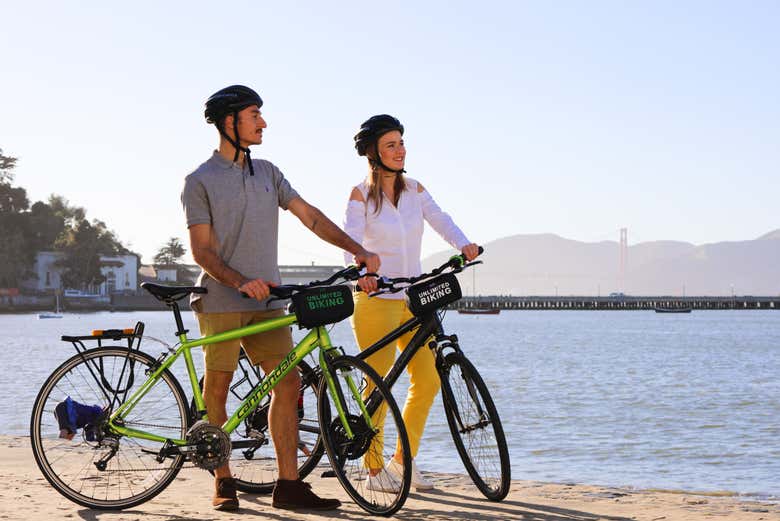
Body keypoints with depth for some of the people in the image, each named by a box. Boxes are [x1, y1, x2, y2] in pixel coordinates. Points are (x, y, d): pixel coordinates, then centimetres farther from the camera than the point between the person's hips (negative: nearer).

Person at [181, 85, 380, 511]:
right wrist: (241, 282, -22)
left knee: (287, 382, -2)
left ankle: (288, 485, -1)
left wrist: (357, 249, -2)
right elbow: (202, 250, -8)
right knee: (217, 388, -1)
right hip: (221, 300, -5)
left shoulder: (267, 172, 13)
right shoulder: (200, 181, -3)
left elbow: (309, 215, 9)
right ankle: (223, 482, 11)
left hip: (266, 300, 5)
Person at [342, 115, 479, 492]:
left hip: (414, 297, 5)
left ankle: (403, 460, 17)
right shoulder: (362, 194, -6)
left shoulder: (414, 190, 9)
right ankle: (375, 471, 8)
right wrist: (362, 271, -37)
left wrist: (464, 244, -21)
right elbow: (351, 240, -17)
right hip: (376, 298, -5)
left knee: (429, 380, 2)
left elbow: (440, 220, -1)